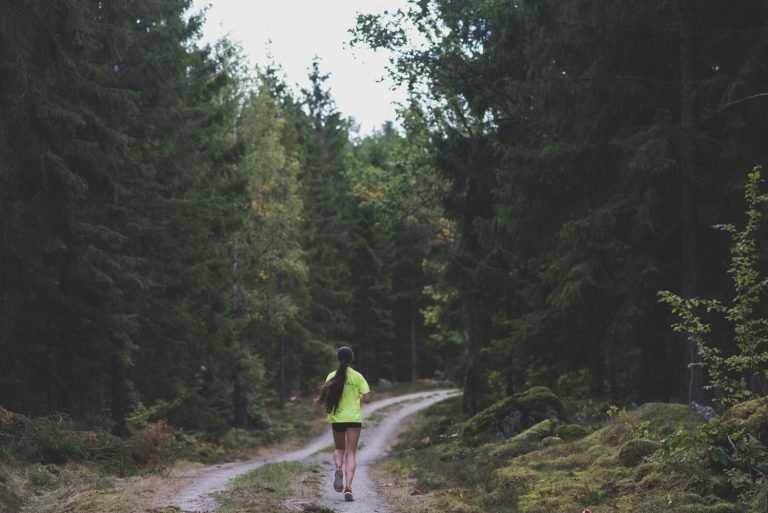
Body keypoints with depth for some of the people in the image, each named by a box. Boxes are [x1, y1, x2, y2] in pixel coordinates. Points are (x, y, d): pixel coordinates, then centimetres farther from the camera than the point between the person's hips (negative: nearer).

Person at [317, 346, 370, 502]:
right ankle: (348, 487, -13)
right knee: (351, 453, 2)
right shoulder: (357, 376, -3)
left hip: (337, 418, 1)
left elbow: (326, 399, -7)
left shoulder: (332, 376, -2)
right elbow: (367, 398, -5)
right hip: (354, 418, -1)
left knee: (339, 448, 23)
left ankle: (338, 468, -8)